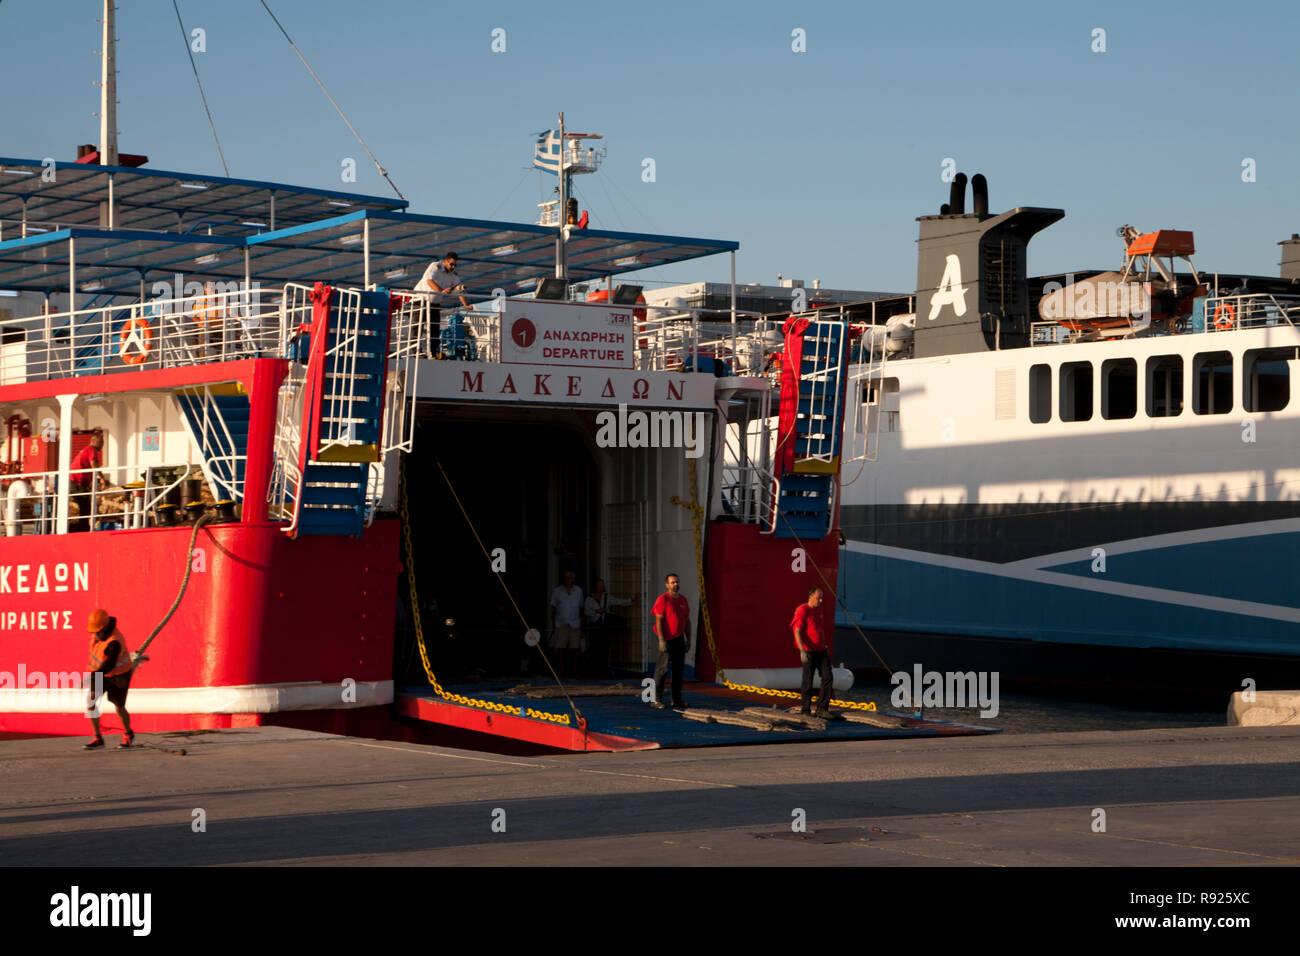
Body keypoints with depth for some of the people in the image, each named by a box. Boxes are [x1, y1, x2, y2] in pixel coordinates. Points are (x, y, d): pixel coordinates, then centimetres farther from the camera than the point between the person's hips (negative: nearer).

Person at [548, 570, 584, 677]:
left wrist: (582, 624, 11)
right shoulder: (557, 591, 5)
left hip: (575, 625, 1)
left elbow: (581, 608, 15)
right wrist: (553, 625, 3)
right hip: (561, 624, -1)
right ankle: (562, 671, -2)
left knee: (574, 649, -2)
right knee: (561, 649, -6)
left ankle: (574, 671, 1)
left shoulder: (578, 591, 11)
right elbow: (553, 608, 7)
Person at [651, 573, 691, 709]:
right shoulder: (663, 599, -8)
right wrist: (661, 640, -18)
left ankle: (677, 699, 16)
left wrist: (688, 639, 14)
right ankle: (656, 699, -6)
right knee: (662, 669, -8)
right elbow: (658, 620, -12)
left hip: (679, 639, 7)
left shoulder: (683, 600, 13)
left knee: (678, 669, 9)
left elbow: (687, 621, 19)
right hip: (667, 640, -7)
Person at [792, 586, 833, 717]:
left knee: (828, 678, -1)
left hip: (822, 650, 7)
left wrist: (826, 645, 26)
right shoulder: (802, 610, -11)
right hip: (809, 651, -7)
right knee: (808, 682, -1)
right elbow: (797, 631, -18)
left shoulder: (818, 609, 13)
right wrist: (802, 651, -26)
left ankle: (822, 708, 4)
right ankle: (805, 710, 12)